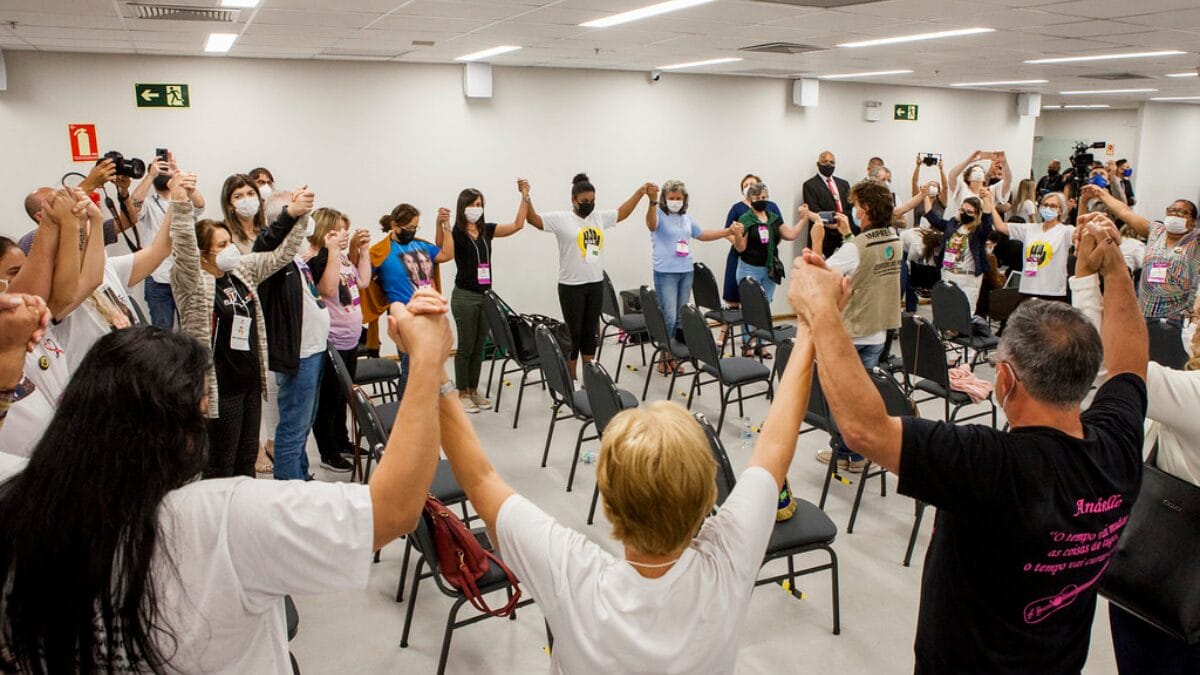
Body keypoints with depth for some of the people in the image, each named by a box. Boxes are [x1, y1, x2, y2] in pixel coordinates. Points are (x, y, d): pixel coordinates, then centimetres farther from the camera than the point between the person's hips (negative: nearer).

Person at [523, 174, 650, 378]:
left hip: (596, 284, 5)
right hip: (571, 287, -5)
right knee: (573, 334, 2)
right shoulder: (561, 219, -7)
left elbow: (622, 212, 22)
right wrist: (526, 197, -27)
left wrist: (640, 191, 20)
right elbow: (534, 219, -14)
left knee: (590, 332, 13)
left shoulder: (599, 217, 8)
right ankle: (570, 380, 13)